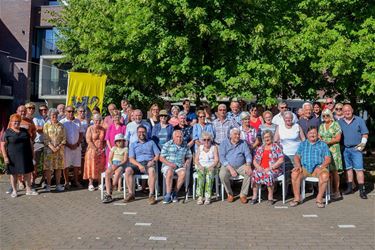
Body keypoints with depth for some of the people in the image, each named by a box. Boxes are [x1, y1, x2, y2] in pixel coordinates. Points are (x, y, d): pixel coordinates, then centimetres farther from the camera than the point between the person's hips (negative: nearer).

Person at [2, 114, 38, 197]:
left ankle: (28, 190, 17)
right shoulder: (7, 132, -3)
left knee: (27, 173, 7)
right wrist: (5, 157, -11)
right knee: (14, 174, 6)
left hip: (26, 156, 4)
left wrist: (32, 153, 11)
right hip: (13, 158, -4)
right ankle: (14, 191, 19)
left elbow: (30, 143, 15)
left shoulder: (24, 131, 9)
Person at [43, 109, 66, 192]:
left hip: (59, 149, 2)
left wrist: (58, 147, -9)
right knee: (48, 167, -2)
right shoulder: (46, 125, 4)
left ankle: (58, 184, 11)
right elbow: (45, 138, -3)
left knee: (59, 167, 4)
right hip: (49, 149, -2)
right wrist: (52, 147, -14)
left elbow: (64, 138, 5)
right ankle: (48, 185, 5)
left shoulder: (61, 126, 9)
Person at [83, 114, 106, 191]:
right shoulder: (90, 129, -3)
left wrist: (103, 149, -4)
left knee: (101, 167, 4)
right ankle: (91, 184, 7)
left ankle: (100, 183, 10)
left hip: (101, 151, 3)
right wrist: (96, 149, -14)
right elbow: (88, 140, -10)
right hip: (92, 150, -3)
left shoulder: (103, 129, 7)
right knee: (91, 167, 0)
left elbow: (105, 140, 11)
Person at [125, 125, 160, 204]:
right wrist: (139, 165, -12)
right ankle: (131, 194, -25)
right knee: (128, 170, -30)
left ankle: (151, 195, -36)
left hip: (149, 163, -1)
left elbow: (157, 155, 13)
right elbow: (131, 159, 8)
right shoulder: (133, 144, 21)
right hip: (138, 164, 1)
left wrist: (153, 161, -10)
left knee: (152, 170, -37)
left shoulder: (151, 142, 22)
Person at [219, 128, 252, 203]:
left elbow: (248, 154, 2)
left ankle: (243, 194, -11)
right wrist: (230, 168, -22)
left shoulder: (243, 143, 9)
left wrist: (248, 165, -20)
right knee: (222, 175, -31)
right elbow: (222, 157, -8)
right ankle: (230, 194, -9)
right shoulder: (224, 144, 1)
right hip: (228, 166, -2)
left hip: (241, 166, 2)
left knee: (249, 172, -27)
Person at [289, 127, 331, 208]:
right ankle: (297, 197, -18)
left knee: (325, 175, -34)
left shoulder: (323, 145, 15)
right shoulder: (303, 144, 21)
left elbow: (328, 159, 5)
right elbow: (297, 156, 13)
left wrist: (321, 166, -13)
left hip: (318, 168, -1)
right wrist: (298, 165, -7)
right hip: (304, 168, 2)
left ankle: (319, 198, -21)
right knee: (294, 173, -28)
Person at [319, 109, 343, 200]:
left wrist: (327, 142, -13)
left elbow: (338, 138, -6)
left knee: (334, 170, -6)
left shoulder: (335, 125, 1)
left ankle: (337, 191, 0)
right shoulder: (321, 126, 16)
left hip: (333, 150, -4)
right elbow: (319, 137, 15)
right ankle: (331, 190, 8)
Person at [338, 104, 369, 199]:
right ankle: (349, 188, 18)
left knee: (359, 169, -7)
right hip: (345, 149, 3)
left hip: (356, 149, -3)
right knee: (348, 169, 9)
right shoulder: (340, 122, 9)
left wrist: (362, 144, -6)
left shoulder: (359, 120, 3)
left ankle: (362, 190, -4)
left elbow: (365, 134, 3)